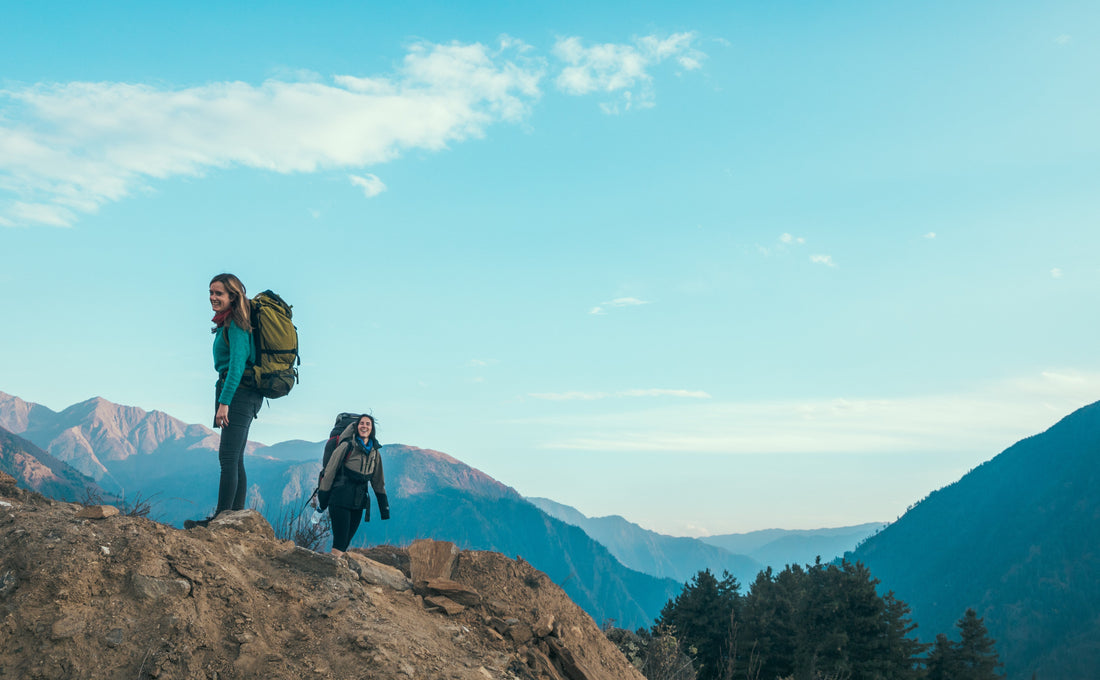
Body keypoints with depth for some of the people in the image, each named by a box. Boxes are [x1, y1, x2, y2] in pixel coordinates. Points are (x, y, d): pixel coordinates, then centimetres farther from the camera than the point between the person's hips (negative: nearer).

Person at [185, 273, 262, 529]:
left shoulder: (236, 325, -12)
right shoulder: (227, 323, 18)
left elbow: (237, 364, -21)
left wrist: (224, 402, -26)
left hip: (238, 392, -11)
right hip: (244, 395, 11)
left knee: (228, 457, -12)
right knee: (236, 459, 10)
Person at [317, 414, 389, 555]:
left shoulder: (374, 453, 10)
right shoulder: (347, 446, -6)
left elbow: (378, 482, 17)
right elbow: (330, 471, -5)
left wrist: (384, 508, 16)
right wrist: (322, 499, -7)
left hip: (358, 503, 6)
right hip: (340, 499, -6)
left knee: (346, 542, 7)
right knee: (339, 543, -11)